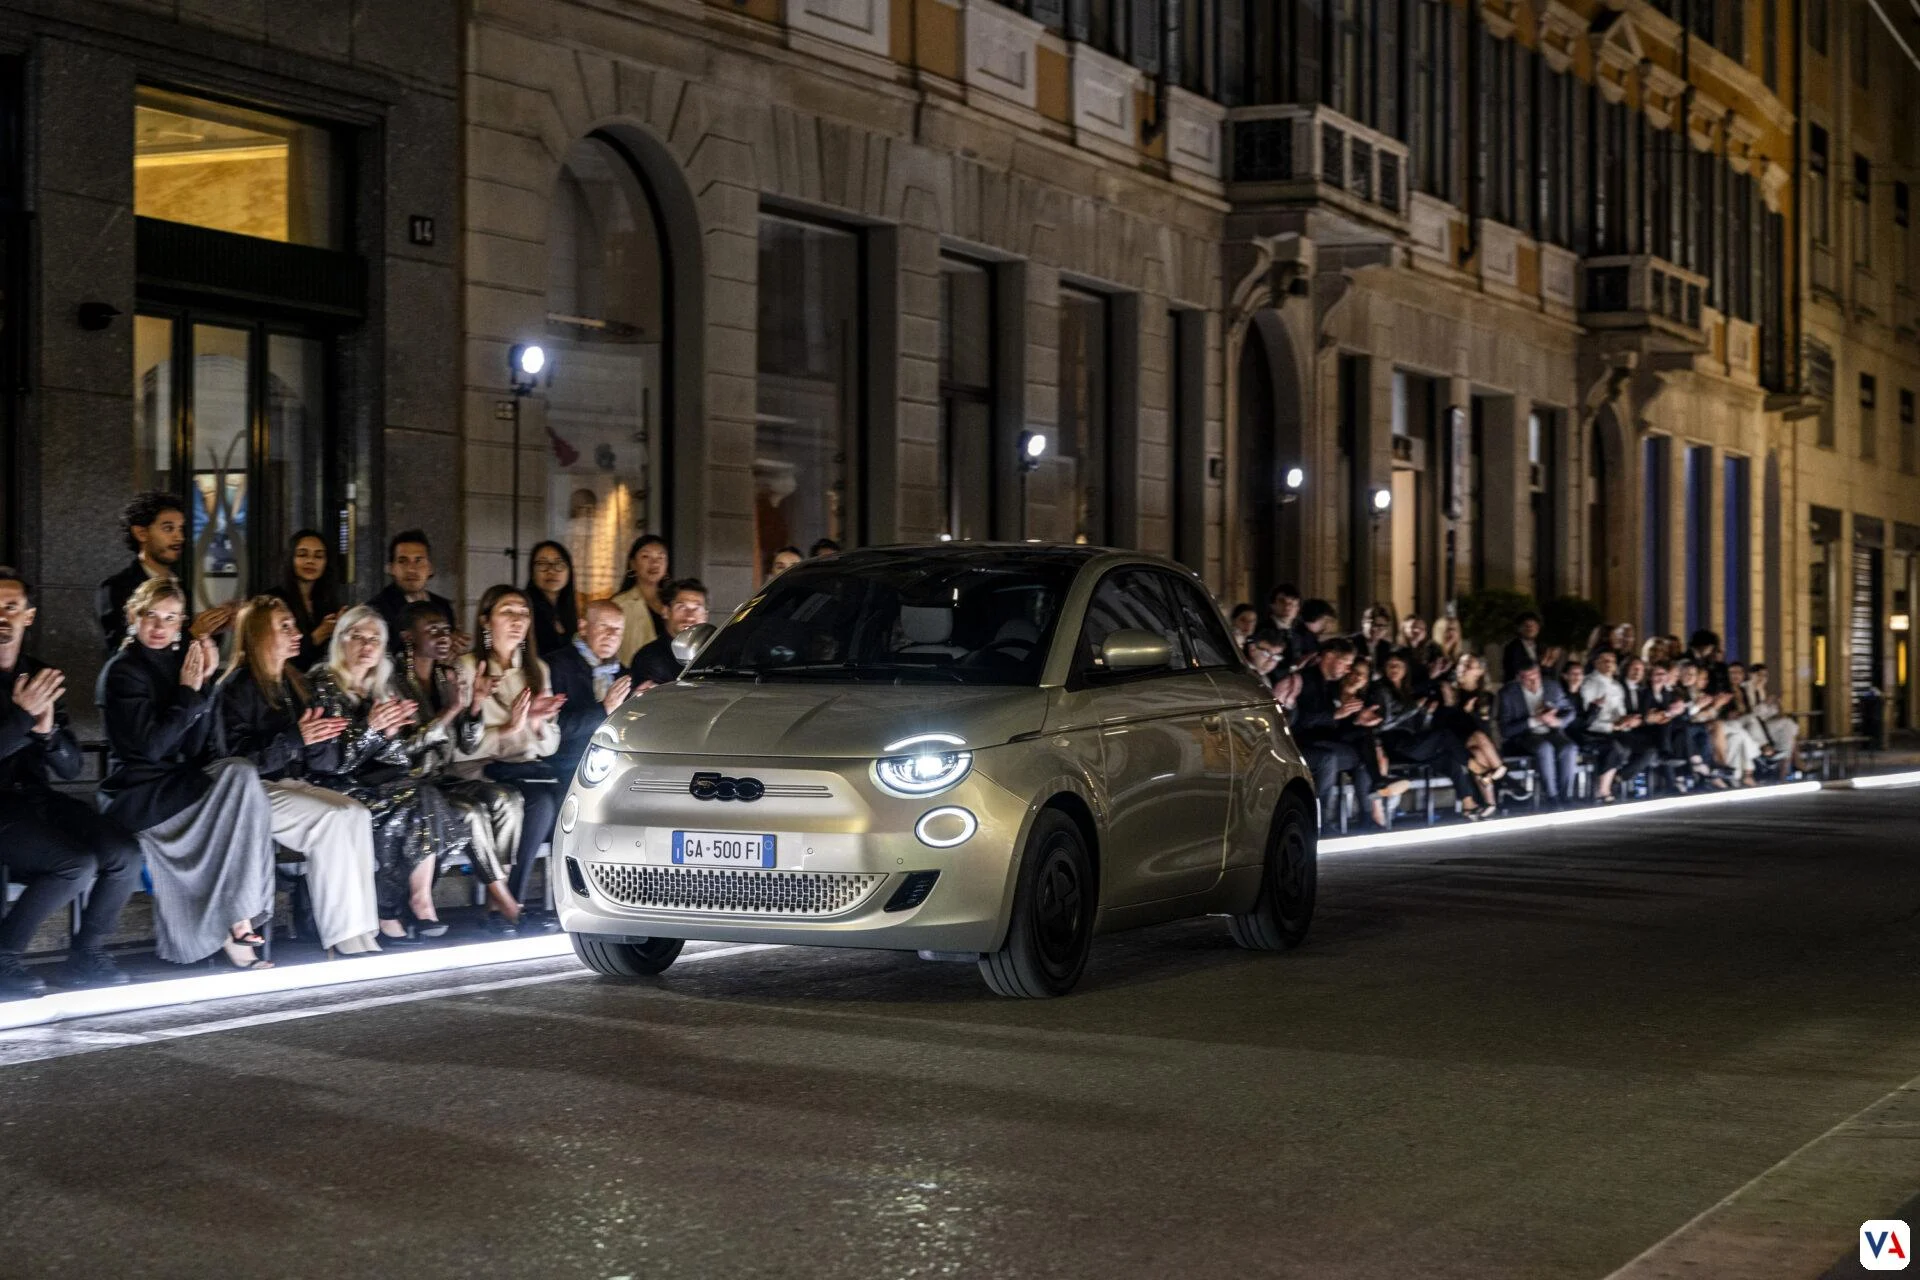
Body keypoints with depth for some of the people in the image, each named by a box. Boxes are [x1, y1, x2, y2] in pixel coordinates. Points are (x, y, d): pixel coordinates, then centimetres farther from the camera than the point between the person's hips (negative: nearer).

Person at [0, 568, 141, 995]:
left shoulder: (39, 676, 12)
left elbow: (70, 769, 9)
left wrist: (48, 729, -12)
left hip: (36, 797, 6)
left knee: (125, 855, -14)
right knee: (77, 863, -27)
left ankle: (85, 955, 3)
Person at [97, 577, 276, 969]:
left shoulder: (183, 661, 13)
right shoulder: (122, 671, -4)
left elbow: (199, 748, 4)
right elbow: (150, 746, -14)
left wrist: (205, 684, -7)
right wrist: (188, 693, -12)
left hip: (181, 785, 6)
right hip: (137, 795, -6)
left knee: (239, 772, -24)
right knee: (240, 778, -25)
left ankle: (235, 922, -24)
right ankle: (236, 921, -22)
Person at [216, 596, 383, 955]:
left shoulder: (294, 683, 16)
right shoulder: (237, 687, -6)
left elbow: (324, 763, 15)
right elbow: (239, 760, -17)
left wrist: (323, 736, -8)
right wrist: (296, 738, -25)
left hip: (293, 785, 7)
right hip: (254, 792, -7)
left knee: (356, 813, -20)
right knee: (334, 818, -27)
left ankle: (359, 929, -26)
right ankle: (343, 935, -24)